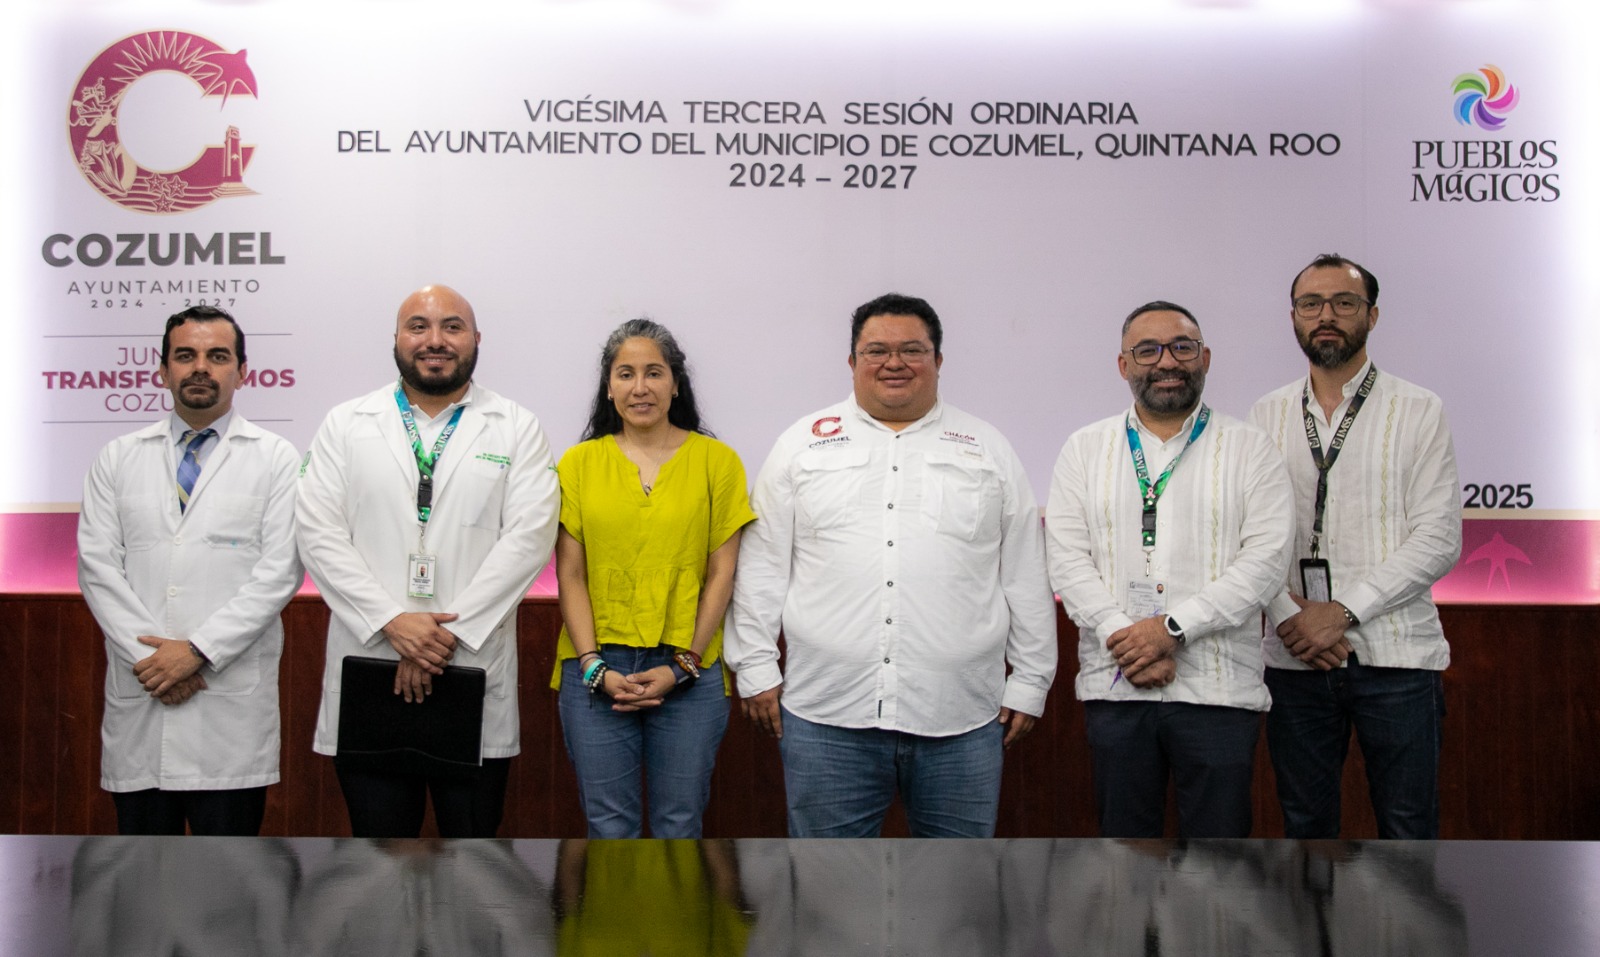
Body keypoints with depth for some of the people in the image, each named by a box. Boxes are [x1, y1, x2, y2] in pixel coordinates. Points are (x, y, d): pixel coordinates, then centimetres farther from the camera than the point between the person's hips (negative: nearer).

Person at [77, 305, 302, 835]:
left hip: (232, 698, -2)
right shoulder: (118, 459, 12)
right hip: (137, 695, 2)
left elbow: (281, 570, -5)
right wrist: (151, 656, -8)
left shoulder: (275, 459, 4)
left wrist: (198, 650, -12)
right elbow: (97, 566, 4)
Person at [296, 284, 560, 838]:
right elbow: (320, 536, 0)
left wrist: (451, 631, -14)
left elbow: (529, 536, -5)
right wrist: (391, 621, -13)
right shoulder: (346, 425, 9)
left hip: (474, 671, -1)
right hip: (368, 674, 1)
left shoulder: (516, 429, 6)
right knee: (378, 836, 9)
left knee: (473, 832, 7)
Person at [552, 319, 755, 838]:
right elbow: (570, 575, 4)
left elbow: (721, 574, 1)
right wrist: (594, 666, -6)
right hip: (595, 671, 1)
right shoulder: (579, 462, 6)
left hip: (688, 672, -1)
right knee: (609, 826, 7)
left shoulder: (716, 461, 2)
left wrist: (681, 665, -6)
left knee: (680, 825, 7)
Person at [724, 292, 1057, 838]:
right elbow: (761, 569, 7)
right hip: (827, 713, 0)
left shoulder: (989, 451, 11)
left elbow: (1026, 579, 11)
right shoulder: (803, 444, 9)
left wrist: (1029, 682, 8)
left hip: (960, 719, 1)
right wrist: (756, 669, 2)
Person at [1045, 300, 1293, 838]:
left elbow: (1266, 558, -6)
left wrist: (1173, 627, -15)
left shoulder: (1248, 449, 5)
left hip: (1218, 689, -1)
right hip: (1114, 686, 2)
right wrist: (1124, 639, -13)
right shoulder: (1085, 450, 10)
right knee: (1123, 833, 10)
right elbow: (1066, 559, 1)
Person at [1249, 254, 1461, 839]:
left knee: (1407, 829, 2)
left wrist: (1343, 611, -14)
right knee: (1305, 826, 11)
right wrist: (1288, 615, -11)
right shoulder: (1267, 415, 10)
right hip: (1294, 658, 2)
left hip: (1396, 657, -2)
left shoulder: (1418, 411, 1)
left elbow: (1439, 539, -7)